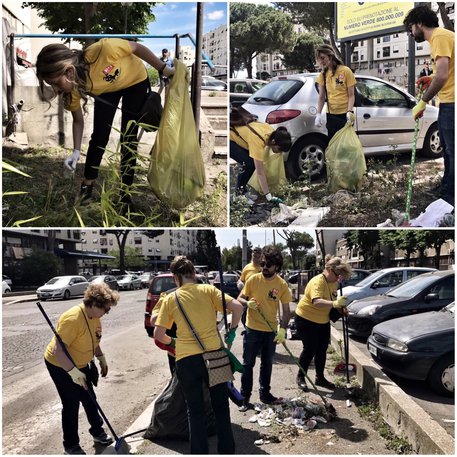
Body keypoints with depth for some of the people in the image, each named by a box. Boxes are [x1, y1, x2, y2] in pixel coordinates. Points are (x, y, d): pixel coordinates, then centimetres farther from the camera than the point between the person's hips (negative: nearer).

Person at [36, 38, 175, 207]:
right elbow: (78, 120, -11)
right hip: (107, 89, 3)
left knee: (128, 138, -8)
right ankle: (87, 186, 13)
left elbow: (137, 47, -25)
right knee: (99, 136, -3)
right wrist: (76, 152, -20)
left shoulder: (103, 50, -44)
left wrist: (164, 70, -16)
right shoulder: (73, 87, -28)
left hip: (136, 81, -3)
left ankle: (124, 191, 1)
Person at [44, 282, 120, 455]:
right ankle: (71, 445, 17)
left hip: (80, 365, 8)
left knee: (89, 399, 14)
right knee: (71, 404, -1)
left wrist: (101, 358, 6)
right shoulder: (73, 319, -34)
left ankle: (97, 431, 33)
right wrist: (73, 372, -36)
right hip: (60, 365, -8)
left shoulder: (94, 316, -6)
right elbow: (58, 349, -35)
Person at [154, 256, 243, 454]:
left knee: (195, 410, 15)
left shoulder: (170, 299, 2)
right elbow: (237, 307, -7)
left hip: (186, 360, -1)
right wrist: (232, 331, 7)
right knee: (221, 406, 17)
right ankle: (227, 449, 26)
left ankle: (200, 451, 22)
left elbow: (158, 335, 2)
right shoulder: (208, 289, 2)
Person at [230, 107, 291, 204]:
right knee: (249, 164, -19)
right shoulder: (258, 141, -35)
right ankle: (239, 192, -1)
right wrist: (269, 197, -29)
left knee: (254, 162, -2)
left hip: (236, 136, 8)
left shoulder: (271, 131, -14)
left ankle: (241, 189, 14)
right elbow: (260, 173, -31)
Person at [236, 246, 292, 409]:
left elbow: (286, 310, -3)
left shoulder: (282, 285, -8)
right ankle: (245, 397, 16)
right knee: (248, 364, 5)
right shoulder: (253, 280, -10)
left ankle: (264, 393, 32)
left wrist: (282, 329, -16)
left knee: (267, 364, 16)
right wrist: (247, 303, -22)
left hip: (271, 331, 2)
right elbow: (240, 299, 0)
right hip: (252, 330, -1)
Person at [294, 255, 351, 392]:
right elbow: (317, 301, -43)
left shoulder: (334, 282, 0)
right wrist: (334, 303, -56)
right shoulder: (317, 282, -27)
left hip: (323, 321, 8)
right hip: (306, 319, -8)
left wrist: (341, 308, -3)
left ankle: (320, 378, 26)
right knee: (310, 349, -3)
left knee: (322, 350, 12)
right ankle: (300, 377, 14)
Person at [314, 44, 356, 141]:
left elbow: (351, 95, -6)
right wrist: (318, 114, -6)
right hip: (331, 115, 4)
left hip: (345, 115, -4)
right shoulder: (323, 75, 5)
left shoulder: (346, 71, -6)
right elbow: (321, 97, 7)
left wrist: (349, 111, -20)